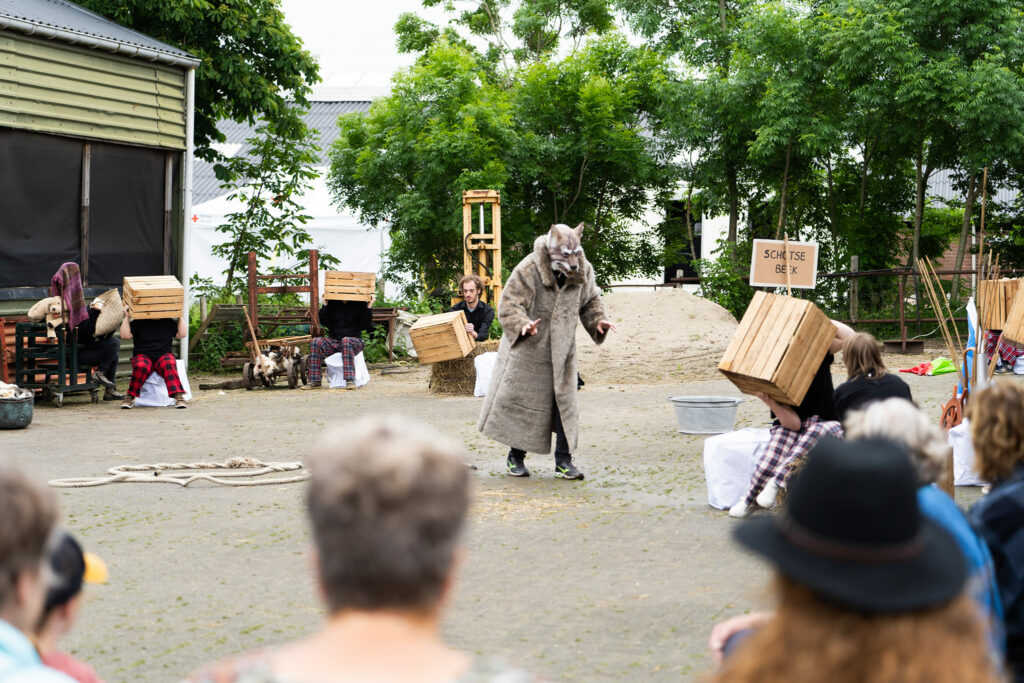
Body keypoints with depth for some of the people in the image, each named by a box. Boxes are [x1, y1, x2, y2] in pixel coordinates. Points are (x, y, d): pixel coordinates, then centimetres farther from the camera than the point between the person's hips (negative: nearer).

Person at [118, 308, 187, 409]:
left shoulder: (169, 322, 16)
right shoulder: (138, 323, 11)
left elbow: (182, 334, 8)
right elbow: (125, 335, 1)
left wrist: (180, 317, 7)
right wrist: (126, 317, -1)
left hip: (163, 355, 1)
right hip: (143, 355, -1)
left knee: (168, 365, -38)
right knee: (141, 367, -39)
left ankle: (179, 397, -45)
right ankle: (130, 397, -25)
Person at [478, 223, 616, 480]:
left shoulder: (583, 271, -3)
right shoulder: (527, 271, -19)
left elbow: (590, 300, 14)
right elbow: (509, 305, -20)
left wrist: (597, 320, -6)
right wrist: (522, 325, -38)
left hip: (561, 350, 4)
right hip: (528, 350, -4)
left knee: (565, 402, 0)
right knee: (522, 401, 3)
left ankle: (563, 460, 7)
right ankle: (516, 457, 18)